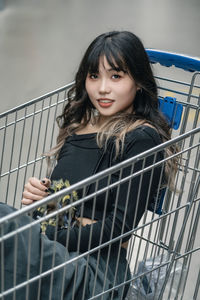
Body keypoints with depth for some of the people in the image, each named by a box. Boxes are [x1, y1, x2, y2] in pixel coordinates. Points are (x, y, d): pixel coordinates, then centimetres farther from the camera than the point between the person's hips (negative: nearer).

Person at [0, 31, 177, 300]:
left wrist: (48, 237, -16)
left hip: (97, 268, -6)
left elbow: (119, 226, -12)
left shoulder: (142, 139, -6)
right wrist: (38, 193, -1)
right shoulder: (81, 124, 16)